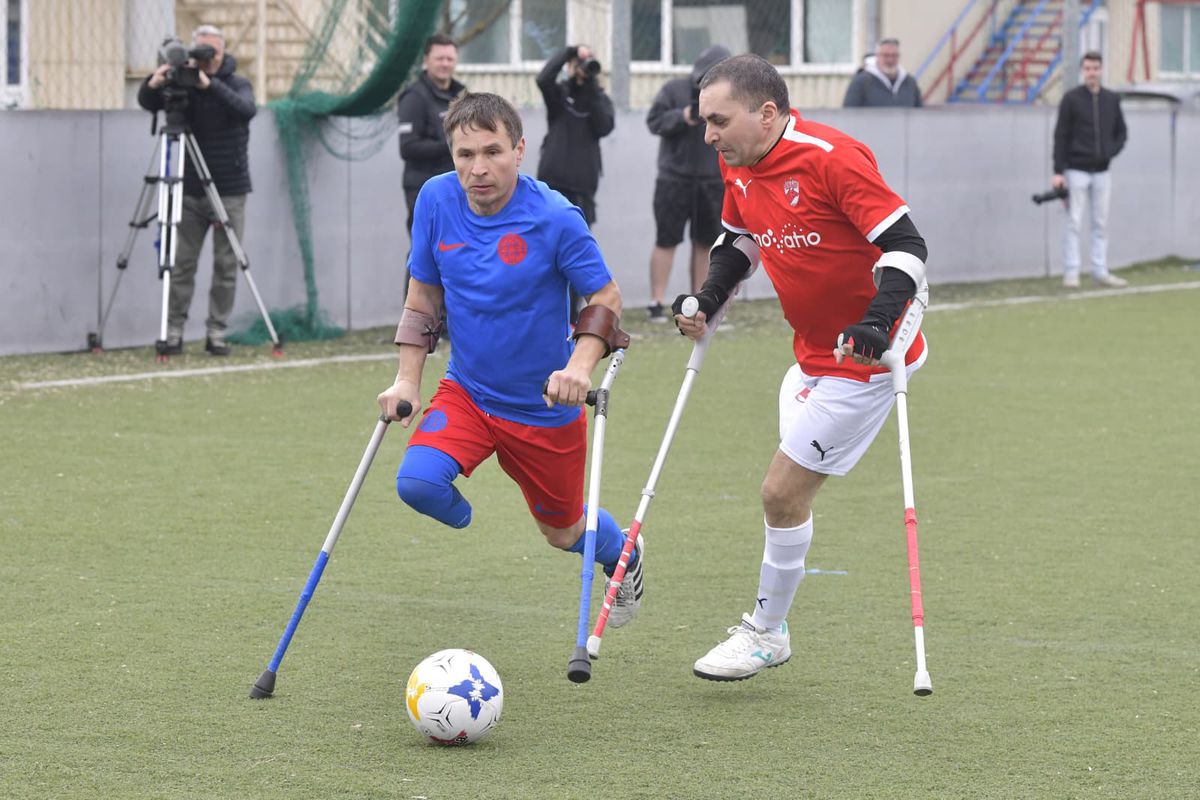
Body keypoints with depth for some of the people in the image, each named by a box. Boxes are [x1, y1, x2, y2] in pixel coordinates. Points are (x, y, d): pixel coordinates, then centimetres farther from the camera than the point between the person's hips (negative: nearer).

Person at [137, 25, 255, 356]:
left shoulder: (237, 84, -3)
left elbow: (246, 109, -24)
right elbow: (147, 103, -9)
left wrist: (210, 85, -37)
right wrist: (154, 84, -32)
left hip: (229, 192, -1)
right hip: (191, 190, 1)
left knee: (226, 266, -1)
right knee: (182, 263, -2)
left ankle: (216, 332, 5)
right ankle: (174, 332, 2)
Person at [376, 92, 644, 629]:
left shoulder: (555, 218, -20)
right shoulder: (436, 200, -9)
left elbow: (605, 298, -10)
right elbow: (423, 295, 4)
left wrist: (580, 366, -27)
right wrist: (407, 380, -1)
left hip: (544, 408, -2)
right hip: (466, 392, 2)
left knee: (562, 532, 13)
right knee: (416, 481, -25)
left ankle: (624, 555, 50)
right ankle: (459, 519, 13)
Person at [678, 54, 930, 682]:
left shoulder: (831, 158, -24)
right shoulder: (738, 167, 2)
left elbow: (905, 244, -24)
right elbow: (739, 238, 21)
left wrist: (878, 323, -36)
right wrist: (708, 300, 5)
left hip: (862, 357, -9)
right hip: (811, 357, 9)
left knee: (781, 493, -7)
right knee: (786, 494, 13)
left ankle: (765, 634, 9)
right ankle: (770, 631, 23)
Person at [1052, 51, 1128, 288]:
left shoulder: (1112, 100, 8)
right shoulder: (1071, 99, -3)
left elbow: (1121, 132, 16)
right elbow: (1061, 137, -5)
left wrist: (1111, 152, -4)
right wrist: (1058, 172, -11)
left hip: (1102, 171, 4)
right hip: (1076, 170, -4)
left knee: (1101, 223, 6)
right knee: (1073, 222, -4)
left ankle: (1100, 271, 11)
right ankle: (1071, 273, -1)